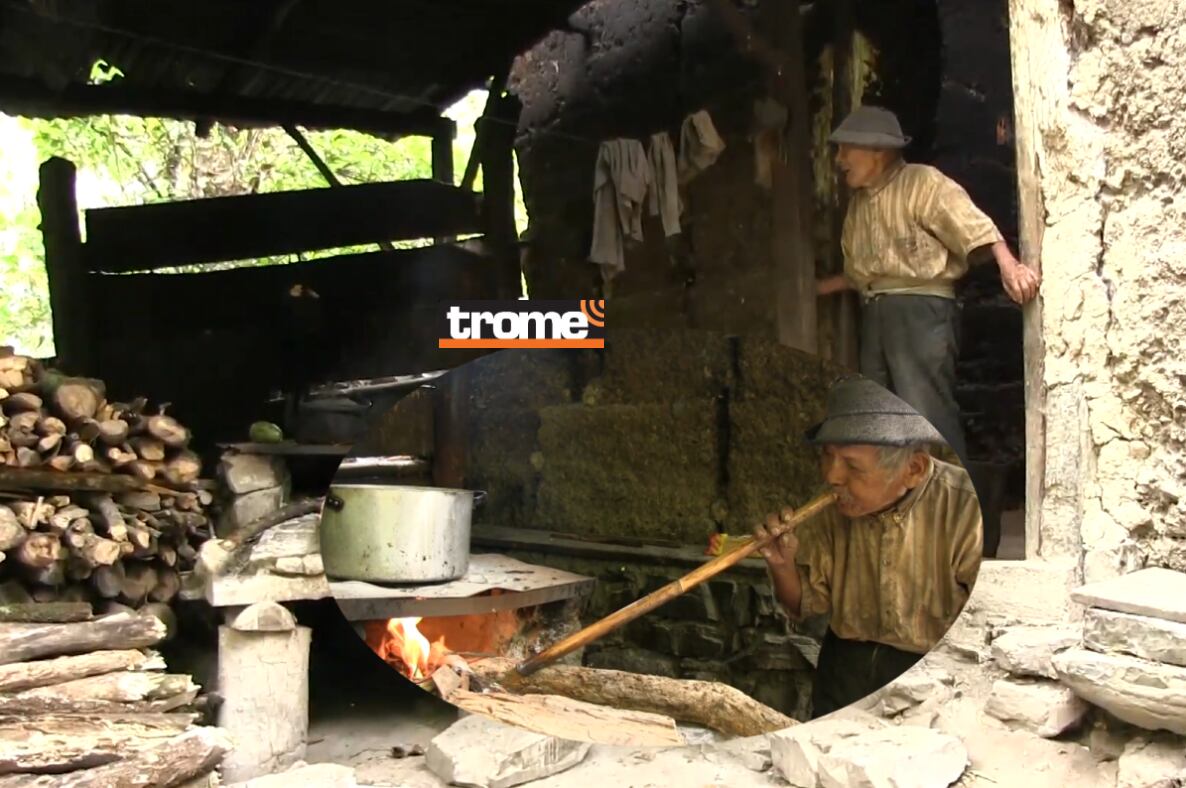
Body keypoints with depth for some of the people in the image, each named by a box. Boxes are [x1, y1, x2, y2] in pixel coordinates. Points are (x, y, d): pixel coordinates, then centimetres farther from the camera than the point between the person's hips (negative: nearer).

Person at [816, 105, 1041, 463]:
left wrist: (1009, 266, -30)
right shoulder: (858, 204, 20)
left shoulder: (922, 183, -4)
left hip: (921, 310, -8)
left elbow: (972, 224, -17)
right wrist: (814, 288, 22)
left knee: (927, 415, -15)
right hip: (874, 315, 8)